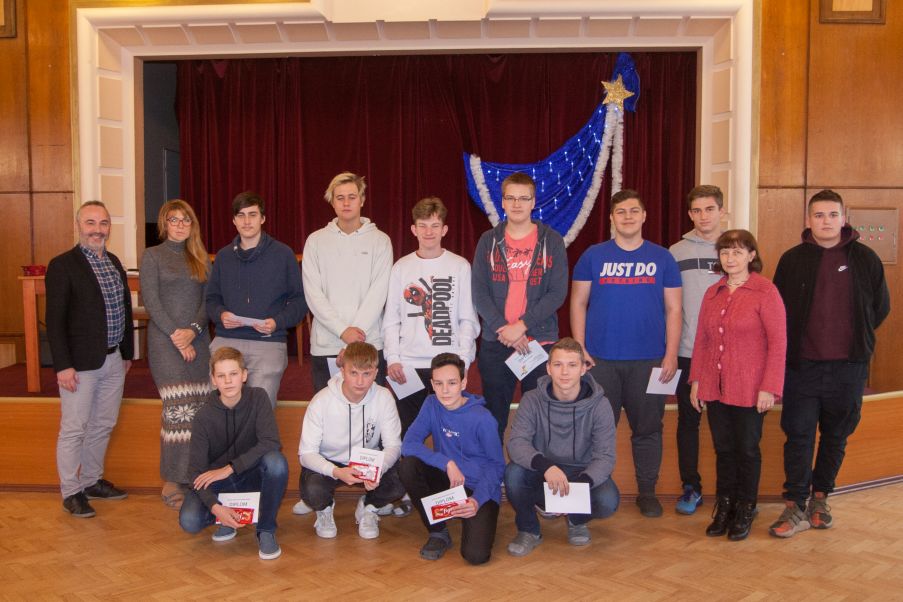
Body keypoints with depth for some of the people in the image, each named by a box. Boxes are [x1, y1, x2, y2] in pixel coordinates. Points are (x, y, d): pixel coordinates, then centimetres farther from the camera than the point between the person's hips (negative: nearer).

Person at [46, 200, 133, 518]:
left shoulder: (114, 262, 11)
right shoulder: (63, 265, -10)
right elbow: (55, 320, -13)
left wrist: (127, 352, 16)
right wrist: (63, 365, -17)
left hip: (113, 360, 7)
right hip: (80, 363, -7)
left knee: (103, 425, 16)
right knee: (73, 429, 2)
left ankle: (92, 480, 31)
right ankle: (71, 492, 15)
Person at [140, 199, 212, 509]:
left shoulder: (200, 258, 15)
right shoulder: (152, 255, 4)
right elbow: (150, 300, -4)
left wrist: (193, 329, -8)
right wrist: (175, 334, -12)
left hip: (198, 340, 4)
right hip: (165, 340, -4)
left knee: (198, 408, 1)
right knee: (178, 409, -10)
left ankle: (192, 473, 9)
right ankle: (172, 481, -1)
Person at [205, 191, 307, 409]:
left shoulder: (283, 254, 4)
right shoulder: (223, 256, 14)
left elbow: (299, 299, 4)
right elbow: (211, 298, 18)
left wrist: (278, 322, -12)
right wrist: (220, 315, -4)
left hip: (269, 343, -3)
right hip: (225, 341, 3)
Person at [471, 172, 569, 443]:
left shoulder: (551, 240, 3)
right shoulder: (488, 241, 6)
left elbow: (557, 293, -5)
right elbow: (479, 292, 0)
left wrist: (522, 325, -14)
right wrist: (503, 328, -13)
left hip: (540, 342, -1)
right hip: (495, 343, 1)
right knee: (494, 417, 9)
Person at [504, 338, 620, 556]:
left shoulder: (599, 404, -13)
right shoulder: (532, 401, -12)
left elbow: (605, 456, -18)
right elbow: (516, 442, -23)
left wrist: (581, 483, -39)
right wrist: (545, 466, -44)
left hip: (583, 474, 0)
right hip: (541, 476, 0)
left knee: (608, 501, -30)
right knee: (513, 473, -30)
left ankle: (577, 520, 9)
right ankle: (528, 530, 0)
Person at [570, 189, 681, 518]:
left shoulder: (662, 258, 6)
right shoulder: (593, 256, 3)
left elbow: (673, 309, 5)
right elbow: (578, 304, 3)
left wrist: (671, 354, -3)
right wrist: (580, 351, -4)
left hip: (649, 360, 1)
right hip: (601, 359, 0)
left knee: (647, 428, 8)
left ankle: (647, 492, 23)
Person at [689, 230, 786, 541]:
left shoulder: (765, 291, -8)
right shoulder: (713, 293, 9)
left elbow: (778, 342, -10)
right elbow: (701, 339, 12)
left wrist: (769, 387, -14)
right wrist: (696, 379, 9)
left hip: (750, 390, -4)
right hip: (715, 388, 5)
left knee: (747, 450, 8)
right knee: (723, 449, 13)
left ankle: (745, 510, 24)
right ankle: (723, 507, 26)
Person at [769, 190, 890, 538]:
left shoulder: (864, 258, 2)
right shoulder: (792, 260, 1)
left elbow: (881, 307, 12)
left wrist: (856, 339, 10)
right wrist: (792, 346, 3)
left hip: (848, 366, 1)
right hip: (802, 365, -1)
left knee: (836, 437, 12)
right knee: (798, 436, -1)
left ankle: (819, 497, 28)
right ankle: (795, 507, 6)